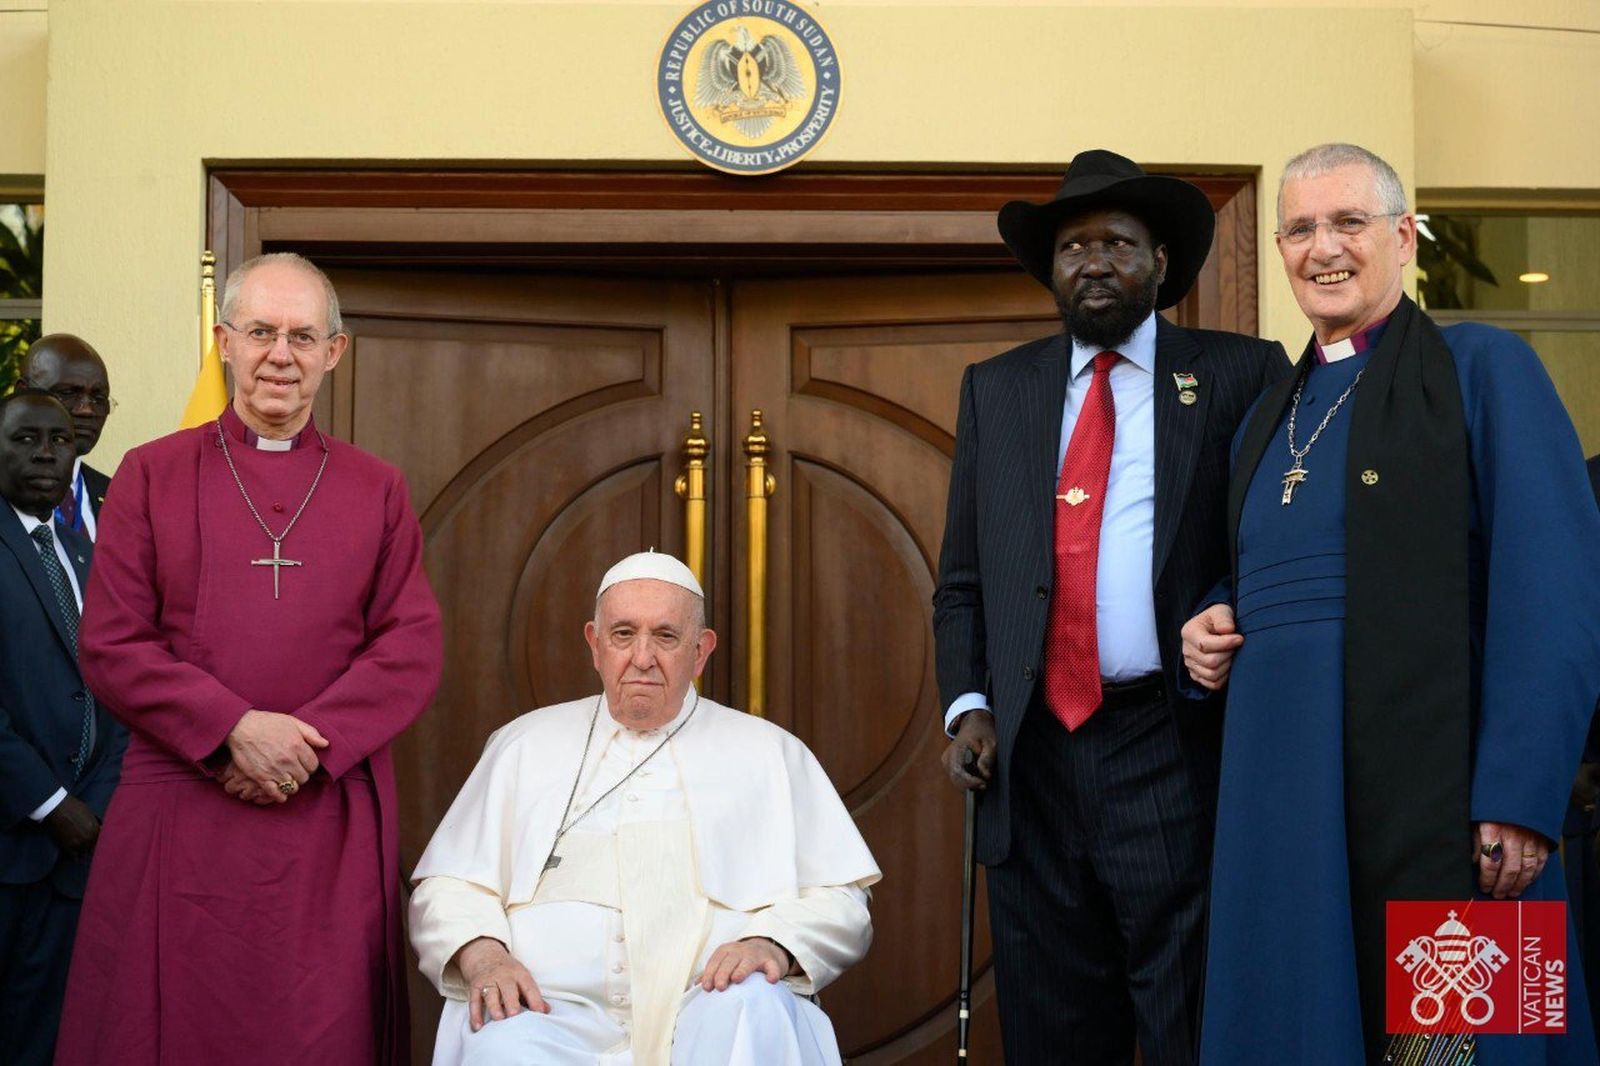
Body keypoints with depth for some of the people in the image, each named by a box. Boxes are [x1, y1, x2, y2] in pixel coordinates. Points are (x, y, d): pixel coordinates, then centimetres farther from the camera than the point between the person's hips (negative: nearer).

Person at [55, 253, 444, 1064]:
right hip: (178, 819, -1)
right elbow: (110, 647, -1)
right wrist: (234, 730, -14)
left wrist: (309, 743, -13)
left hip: (331, 822, 1)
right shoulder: (152, 474, 6)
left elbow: (413, 651, 2)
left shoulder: (376, 491, 10)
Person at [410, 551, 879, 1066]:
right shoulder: (526, 744, 22)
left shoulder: (768, 752, 19)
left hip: (703, 1009, 0)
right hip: (552, 1010, 0)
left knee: (754, 1017, -35)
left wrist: (772, 945, -11)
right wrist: (482, 955, -7)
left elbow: (840, 905, 11)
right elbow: (448, 888, 16)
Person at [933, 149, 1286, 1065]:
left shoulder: (1242, 375, 6)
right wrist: (967, 705, 2)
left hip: (1177, 757, -3)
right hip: (1029, 758, 3)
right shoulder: (996, 389, 15)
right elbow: (962, 580, 16)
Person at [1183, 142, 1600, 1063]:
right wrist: (1215, 625, 7)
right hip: (1280, 805, 6)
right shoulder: (1270, 417, 19)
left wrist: (1520, 803, -18)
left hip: (1431, 800, -6)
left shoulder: (1482, 369, -1)